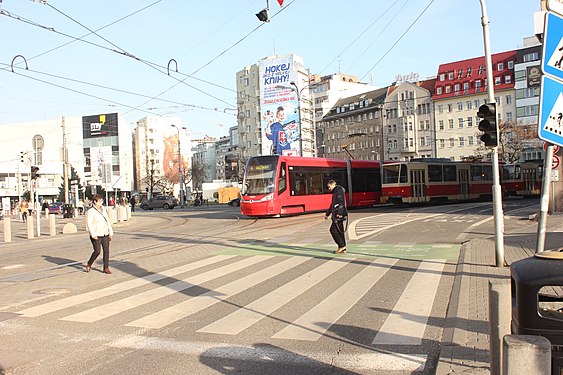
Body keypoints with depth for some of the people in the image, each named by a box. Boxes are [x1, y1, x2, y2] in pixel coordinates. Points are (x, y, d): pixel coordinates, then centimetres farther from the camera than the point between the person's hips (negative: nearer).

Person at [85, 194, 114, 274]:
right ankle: (89, 264, 19)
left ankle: (106, 268, 8)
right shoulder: (91, 211, -9)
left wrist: (110, 232, 13)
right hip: (96, 236, -6)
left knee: (106, 251, 2)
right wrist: (93, 234, -22)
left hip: (105, 234, 6)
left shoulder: (103, 210, 12)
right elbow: (89, 224, -13)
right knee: (97, 251, -7)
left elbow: (108, 221, 17)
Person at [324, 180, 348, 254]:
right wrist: (327, 214, 34)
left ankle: (341, 245, -7)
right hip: (336, 215, 10)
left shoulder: (339, 190, -8)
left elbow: (341, 202, -19)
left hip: (339, 214, -10)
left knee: (333, 230, -10)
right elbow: (332, 205, 31)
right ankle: (343, 249, 10)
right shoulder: (335, 192, 22)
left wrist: (340, 213, -27)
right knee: (340, 231, 8)